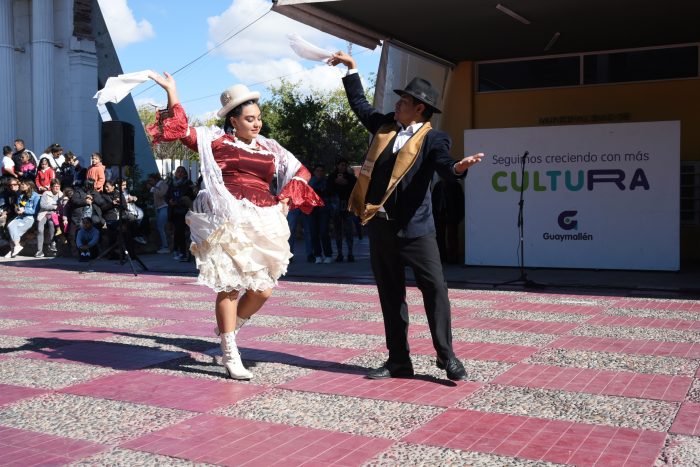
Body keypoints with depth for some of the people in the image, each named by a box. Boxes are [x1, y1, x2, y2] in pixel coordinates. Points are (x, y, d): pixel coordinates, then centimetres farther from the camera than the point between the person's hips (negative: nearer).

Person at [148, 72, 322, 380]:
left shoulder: (270, 148, 17)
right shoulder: (216, 139, 7)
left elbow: (300, 172, 22)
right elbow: (182, 130, 3)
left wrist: (285, 200, 10)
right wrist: (171, 92, -1)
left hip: (263, 224, 5)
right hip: (228, 222, -4)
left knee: (263, 289, 1)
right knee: (229, 286, -5)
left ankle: (227, 334, 25)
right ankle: (230, 356, 5)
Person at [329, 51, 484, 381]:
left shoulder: (432, 139, -5)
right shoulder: (385, 124, 12)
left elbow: (445, 167, -22)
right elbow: (360, 104, 28)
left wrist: (459, 167, -45)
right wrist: (351, 68, 31)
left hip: (414, 227, -6)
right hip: (380, 226, 6)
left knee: (435, 288, -8)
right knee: (390, 295, 10)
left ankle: (446, 356, 4)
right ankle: (398, 361, 19)